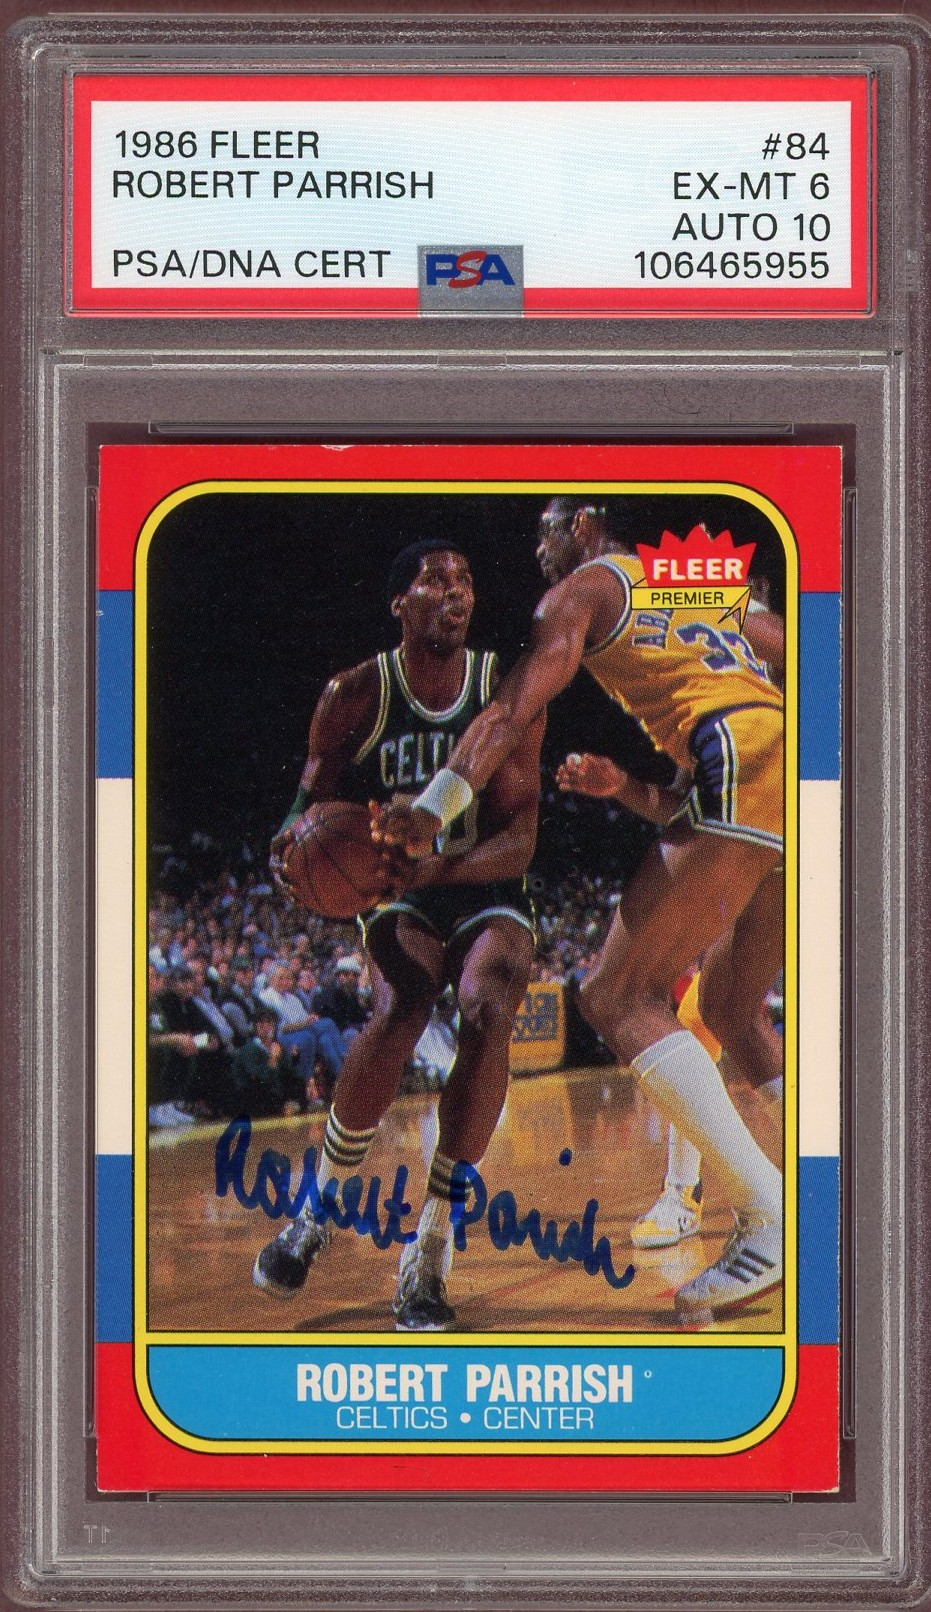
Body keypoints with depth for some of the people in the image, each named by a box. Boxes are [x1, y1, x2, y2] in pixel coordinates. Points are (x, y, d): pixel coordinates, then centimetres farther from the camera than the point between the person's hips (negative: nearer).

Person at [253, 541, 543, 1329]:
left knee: (488, 1010, -32)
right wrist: (300, 841, -26)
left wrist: (437, 866, -35)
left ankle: (430, 1254, -28)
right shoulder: (356, 696, -6)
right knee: (400, 1008, -32)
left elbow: (519, 841, -15)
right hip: (398, 897, 0)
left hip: (488, 898, 0)